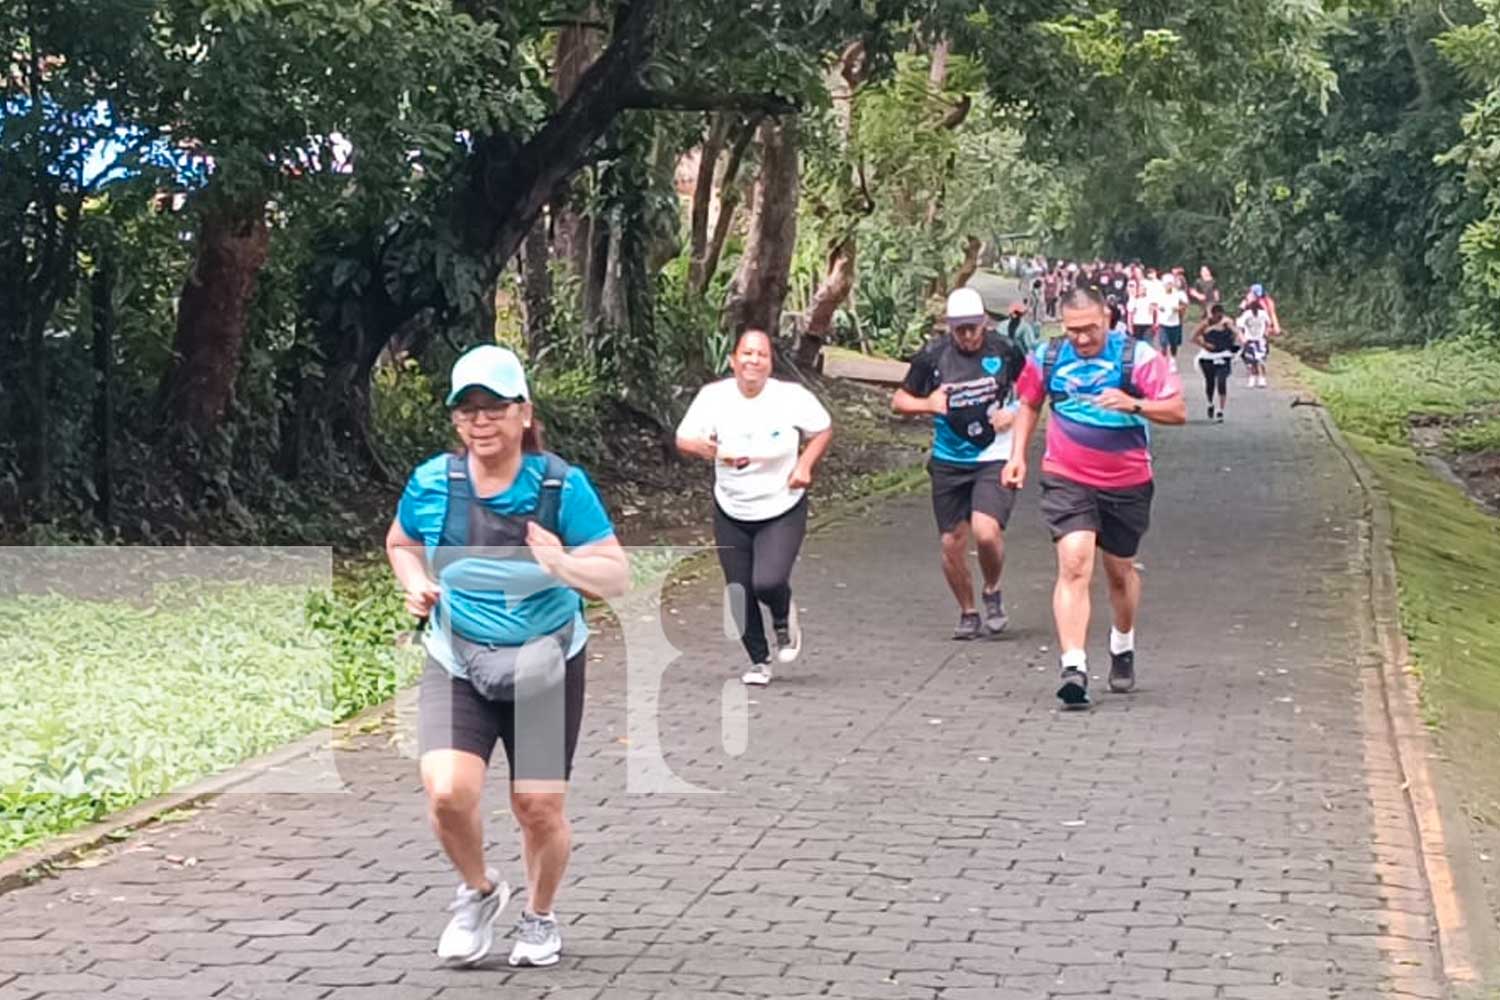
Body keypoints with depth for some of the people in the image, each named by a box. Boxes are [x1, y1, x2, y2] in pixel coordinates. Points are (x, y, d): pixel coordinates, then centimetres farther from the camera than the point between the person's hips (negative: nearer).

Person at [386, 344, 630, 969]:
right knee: (447, 792, -19)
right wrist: (415, 584, -5)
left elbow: (617, 576, -14)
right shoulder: (431, 484, -7)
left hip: (545, 666, -1)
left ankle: (539, 917, 35)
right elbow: (400, 543, 15)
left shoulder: (562, 485, -14)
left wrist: (566, 565, -33)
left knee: (539, 807, 4)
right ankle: (477, 892, 13)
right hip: (458, 664, 1)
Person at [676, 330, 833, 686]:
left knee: (768, 582, -20)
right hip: (731, 514, 2)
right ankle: (759, 662, 27)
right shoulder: (714, 396, -9)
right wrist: (710, 450, -31)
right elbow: (684, 440, -9)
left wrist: (804, 465, -10)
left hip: (782, 512, -2)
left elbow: (823, 430, 5)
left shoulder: (791, 397, -10)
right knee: (740, 593, 5)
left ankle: (785, 620, 17)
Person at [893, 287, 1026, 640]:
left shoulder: (1005, 350, -3)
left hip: (995, 458, -2)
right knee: (952, 543, 4)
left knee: (986, 531, -21)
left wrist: (1015, 412, -6)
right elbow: (899, 401, 9)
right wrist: (927, 404, -11)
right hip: (949, 462, 3)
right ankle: (968, 613, 25)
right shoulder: (933, 356, -1)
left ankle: (992, 592, 9)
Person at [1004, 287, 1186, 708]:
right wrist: (1018, 455, 8)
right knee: (1074, 564, -19)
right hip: (1067, 480, 0)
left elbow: (1178, 411, -14)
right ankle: (1073, 666, -24)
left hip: (1127, 484, 0)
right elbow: (1029, 405, 18)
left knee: (1121, 571, 16)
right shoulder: (1047, 358, -1)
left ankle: (1123, 646, 44)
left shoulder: (1137, 356, -10)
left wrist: (1133, 404, -30)